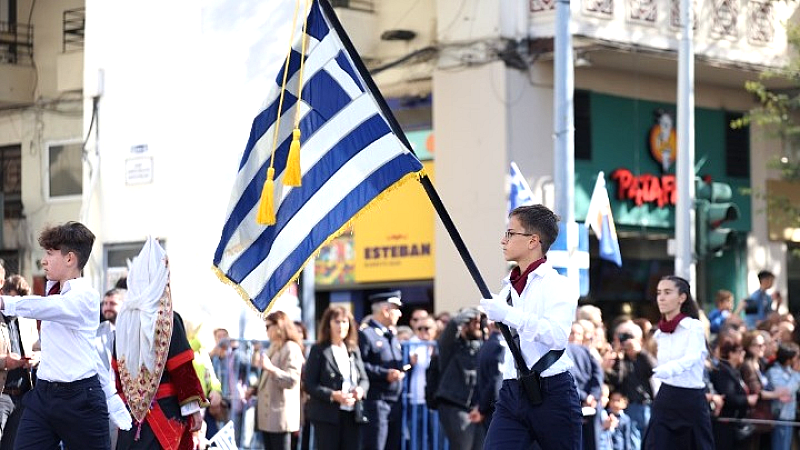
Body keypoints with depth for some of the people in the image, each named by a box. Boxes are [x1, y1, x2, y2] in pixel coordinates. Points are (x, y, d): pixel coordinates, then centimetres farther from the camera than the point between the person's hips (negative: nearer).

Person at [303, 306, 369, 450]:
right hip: (327, 416, -5)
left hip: (352, 415, 5)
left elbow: (364, 379, 17)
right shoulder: (319, 350, -2)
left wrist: (361, 389, -7)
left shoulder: (354, 350, 14)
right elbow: (308, 384, -7)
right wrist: (332, 395, -19)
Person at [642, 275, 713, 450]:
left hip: (692, 401, -5)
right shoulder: (660, 333, 9)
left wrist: (657, 371, -43)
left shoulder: (694, 327, -9)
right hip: (664, 401, 5)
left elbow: (690, 359, -27)